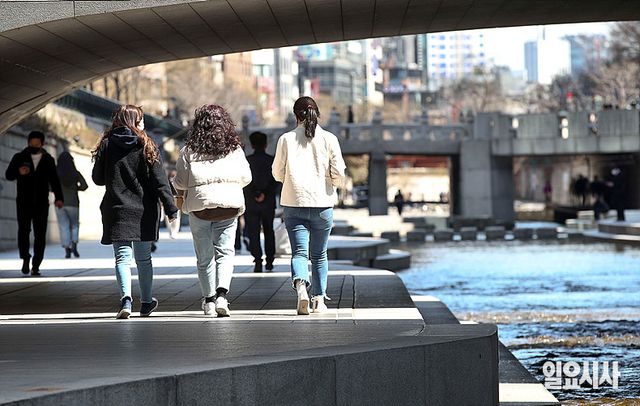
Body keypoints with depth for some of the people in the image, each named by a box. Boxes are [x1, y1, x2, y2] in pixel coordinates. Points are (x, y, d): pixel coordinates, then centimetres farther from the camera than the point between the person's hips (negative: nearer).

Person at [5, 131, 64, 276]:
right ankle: (25, 258, 3)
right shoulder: (19, 158, 6)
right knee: (24, 230, -15)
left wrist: (59, 197, 0)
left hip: (41, 203, 1)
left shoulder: (49, 160, 11)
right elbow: (8, 175, -3)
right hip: (24, 202, -1)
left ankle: (36, 266, 1)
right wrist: (19, 172, -25)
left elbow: (54, 180, 13)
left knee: (40, 235, -3)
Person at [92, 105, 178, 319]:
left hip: (116, 211, 0)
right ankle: (146, 302, 25)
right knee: (144, 257, 14)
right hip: (144, 210, 0)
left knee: (122, 257, -3)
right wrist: (171, 209, -5)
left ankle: (126, 299, -24)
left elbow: (98, 178, 5)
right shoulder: (146, 147, -4)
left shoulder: (107, 145, -1)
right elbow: (160, 181, -7)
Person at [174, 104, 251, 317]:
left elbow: (180, 182, -2)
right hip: (229, 205, 0)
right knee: (225, 252, 4)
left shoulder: (189, 150, -2)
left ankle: (209, 300, 14)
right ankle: (222, 294, -16)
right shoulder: (234, 149, 1)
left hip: (199, 205, 0)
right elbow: (245, 178, 6)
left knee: (204, 256, 10)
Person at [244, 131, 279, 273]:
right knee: (268, 231, 17)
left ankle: (258, 260, -13)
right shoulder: (272, 161, 0)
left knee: (253, 233, -1)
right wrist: (265, 194, -11)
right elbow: (275, 182, -8)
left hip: (251, 203, -2)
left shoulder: (246, 161, -3)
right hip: (269, 203, 2)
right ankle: (269, 260, 20)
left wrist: (255, 194, -12)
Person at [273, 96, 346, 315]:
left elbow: (277, 173, 3)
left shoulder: (286, 139, -1)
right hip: (322, 204, 1)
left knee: (299, 252, -3)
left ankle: (300, 285, -30)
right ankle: (319, 299, 15)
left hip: (294, 205, -1)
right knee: (319, 255, 15)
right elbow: (339, 173, -5)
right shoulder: (329, 139, -2)